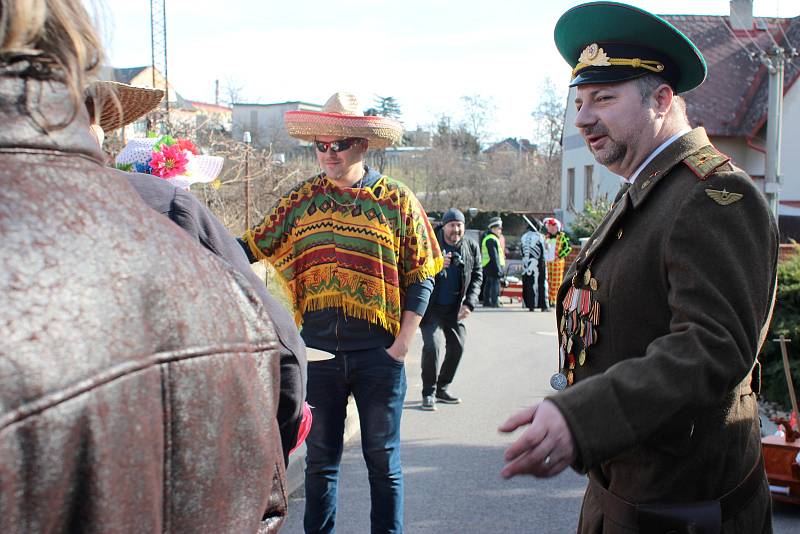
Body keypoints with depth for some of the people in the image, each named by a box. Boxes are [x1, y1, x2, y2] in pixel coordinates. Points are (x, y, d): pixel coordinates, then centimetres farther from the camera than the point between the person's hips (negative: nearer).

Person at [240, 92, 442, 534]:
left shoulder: (397, 200, -1)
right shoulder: (301, 199, 5)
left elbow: (420, 278, -1)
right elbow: (253, 247, 3)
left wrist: (402, 344, -8)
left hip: (378, 352, -2)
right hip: (318, 350, 2)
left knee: (383, 460, 9)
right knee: (320, 458, 14)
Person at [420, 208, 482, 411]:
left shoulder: (471, 247, 2)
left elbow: (477, 276, 7)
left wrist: (469, 303, -5)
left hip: (455, 308, 5)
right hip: (431, 306, -5)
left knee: (457, 345, 7)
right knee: (432, 345, -14)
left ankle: (442, 388, 25)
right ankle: (428, 393, -1)